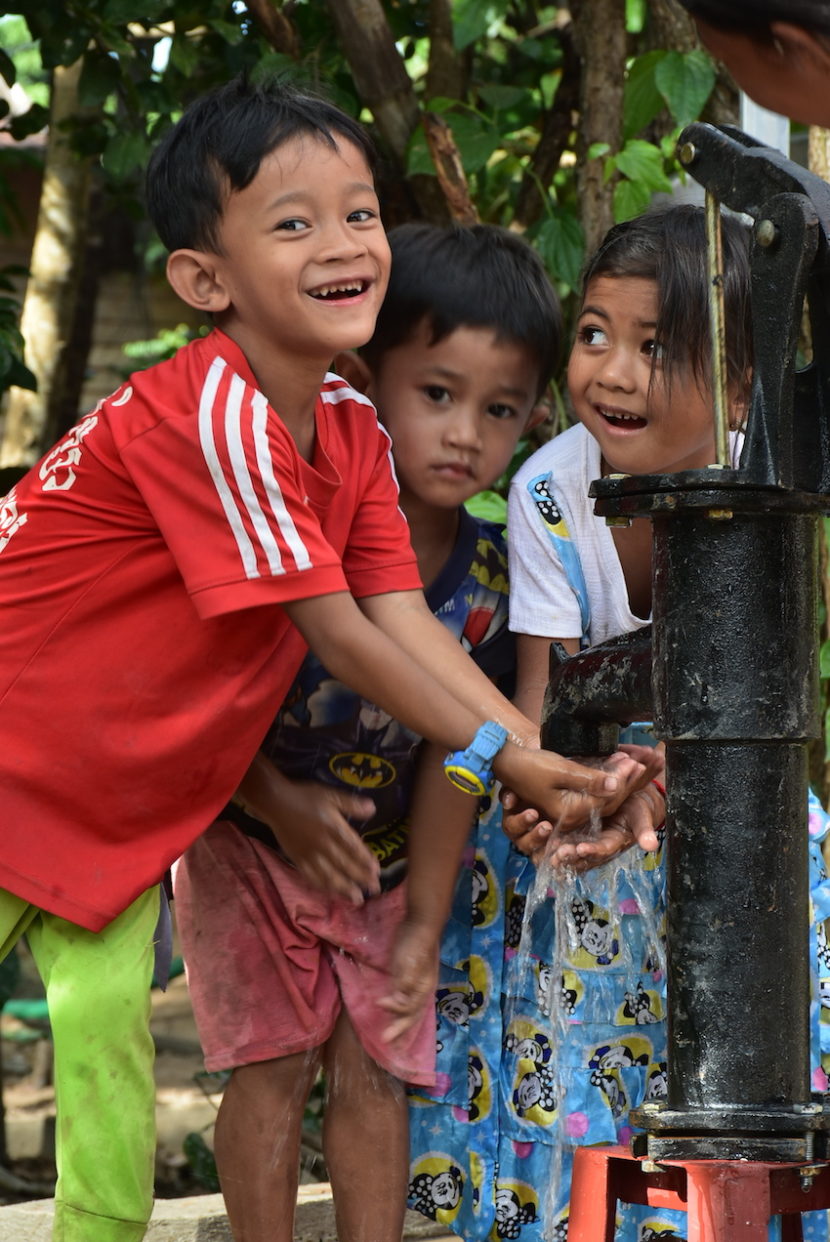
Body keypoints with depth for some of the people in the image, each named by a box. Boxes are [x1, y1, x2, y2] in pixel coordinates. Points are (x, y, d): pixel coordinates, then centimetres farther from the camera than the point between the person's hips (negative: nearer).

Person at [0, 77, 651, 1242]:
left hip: (122, 796, 7)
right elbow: (339, 635, -27)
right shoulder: (206, 412, -29)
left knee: (109, 1023, 6)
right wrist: (502, 755, -24)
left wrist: (555, 762, -21)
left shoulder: (352, 430, -2)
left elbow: (406, 620, -9)